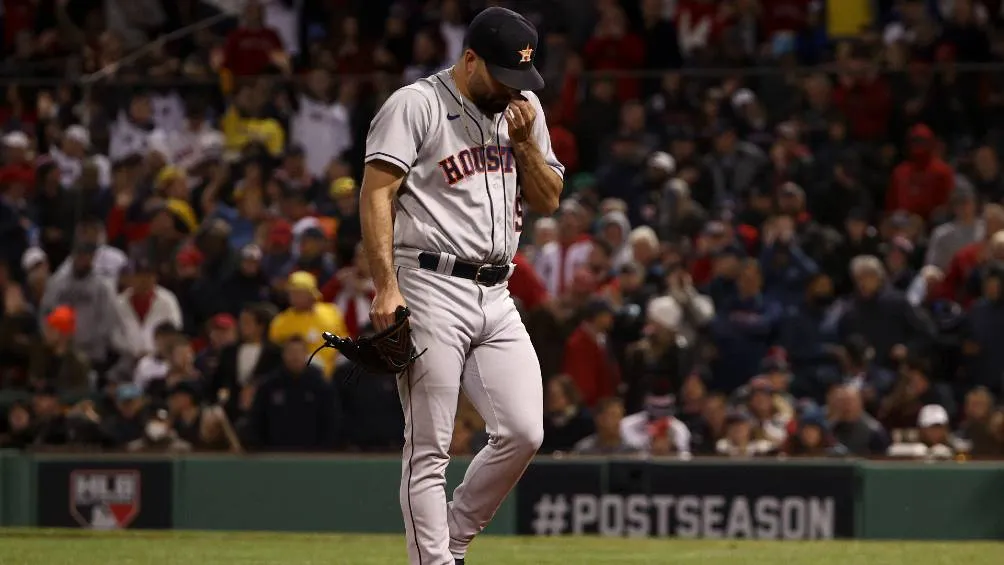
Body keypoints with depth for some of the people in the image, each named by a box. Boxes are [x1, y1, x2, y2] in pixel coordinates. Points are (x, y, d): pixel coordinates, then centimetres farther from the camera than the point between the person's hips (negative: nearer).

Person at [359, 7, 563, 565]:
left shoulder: (523, 108, 15)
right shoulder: (416, 105, -5)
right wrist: (386, 286, -20)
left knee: (523, 434, -2)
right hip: (431, 291, -6)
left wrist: (524, 140, -2)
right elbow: (376, 194, -11)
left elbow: (548, 200, 16)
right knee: (429, 451, -6)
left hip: (496, 298, 6)